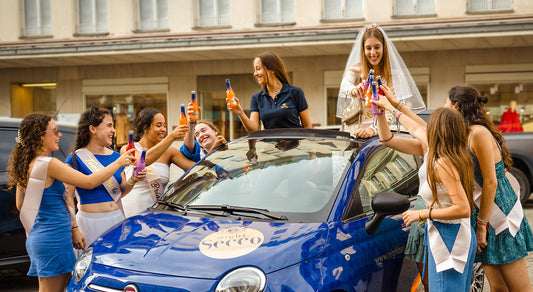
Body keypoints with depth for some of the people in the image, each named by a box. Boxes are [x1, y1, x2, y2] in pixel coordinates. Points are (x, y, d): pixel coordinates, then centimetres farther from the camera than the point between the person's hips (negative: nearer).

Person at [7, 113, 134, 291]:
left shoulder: (25, 165, 10)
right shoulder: (48, 164, -17)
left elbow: (20, 204, 19)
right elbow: (90, 182, -16)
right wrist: (118, 163, -4)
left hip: (35, 237, 9)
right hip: (53, 238, -9)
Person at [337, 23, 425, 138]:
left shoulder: (392, 75, 3)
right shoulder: (355, 70, 4)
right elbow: (345, 84, -19)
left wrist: (373, 129, -25)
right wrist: (354, 90, -43)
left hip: (380, 133, 0)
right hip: (354, 132, 0)